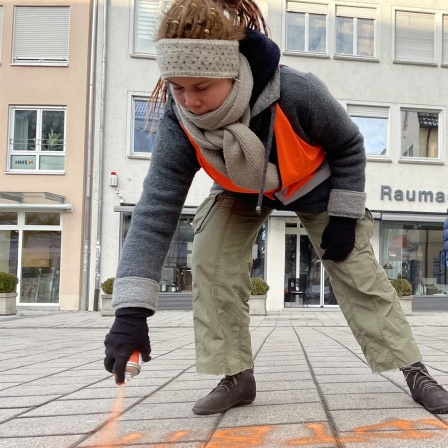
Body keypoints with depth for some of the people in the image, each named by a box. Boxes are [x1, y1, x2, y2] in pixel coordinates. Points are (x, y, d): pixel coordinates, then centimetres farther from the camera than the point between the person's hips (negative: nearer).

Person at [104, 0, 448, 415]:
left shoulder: (296, 93, -40)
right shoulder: (178, 125, -32)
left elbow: (349, 145, -19)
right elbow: (155, 210, -35)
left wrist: (344, 217, -18)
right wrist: (131, 311, -43)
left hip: (314, 184, -2)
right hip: (241, 191, 2)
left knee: (359, 271, -4)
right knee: (211, 260, -16)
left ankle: (414, 372, 11)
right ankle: (237, 377, -1)